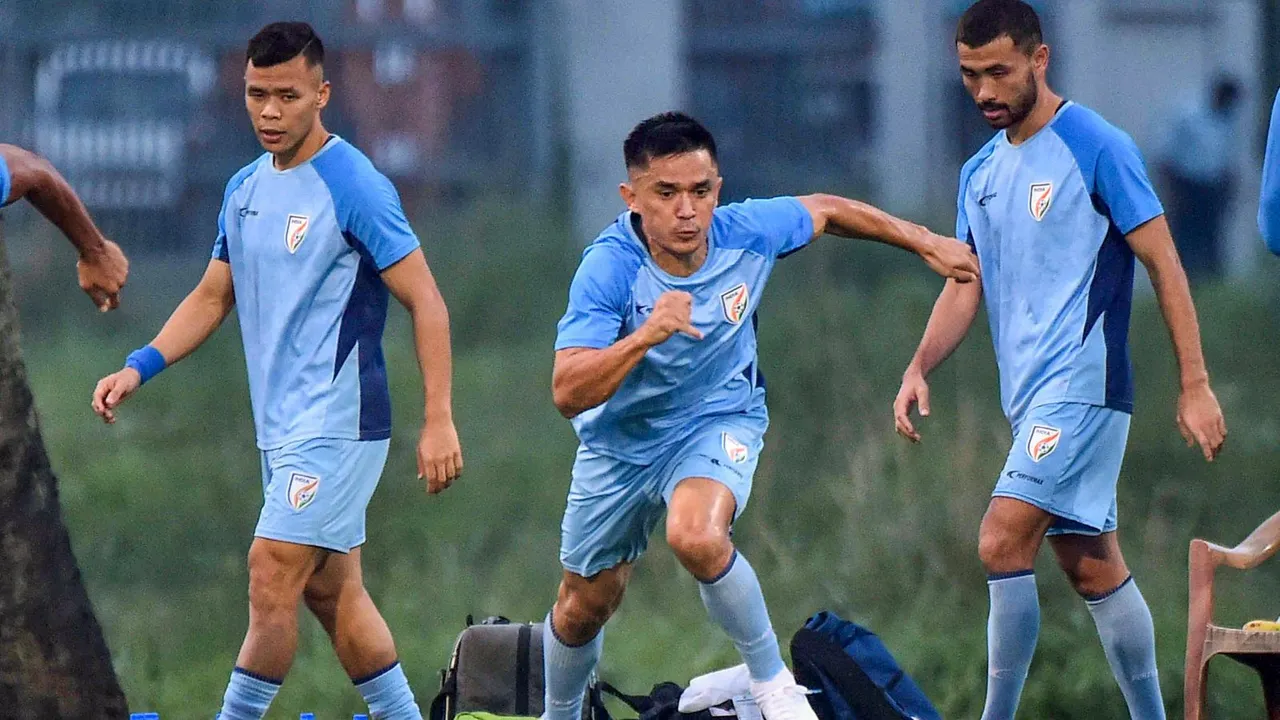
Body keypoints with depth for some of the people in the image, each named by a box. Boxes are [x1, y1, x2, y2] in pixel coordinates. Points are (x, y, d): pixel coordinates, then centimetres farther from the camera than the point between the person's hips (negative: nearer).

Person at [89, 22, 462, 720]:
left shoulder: (354, 186, -13)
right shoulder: (244, 190, 11)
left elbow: (427, 304, -13)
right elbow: (211, 298, 20)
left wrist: (439, 422, -18)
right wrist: (140, 366, 4)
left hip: (338, 421, -8)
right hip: (283, 427, 8)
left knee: (272, 577, -13)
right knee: (331, 590, 10)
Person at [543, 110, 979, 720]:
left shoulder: (747, 234, -22)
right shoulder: (609, 268, -30)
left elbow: (825, 211, 2)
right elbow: (568, 394, -37)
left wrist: (925, 243, 10)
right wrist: (645, 335, -51)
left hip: (719, 420, 0)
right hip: (621, 439, 0)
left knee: (697, 537, -32)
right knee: (584, 606, 13)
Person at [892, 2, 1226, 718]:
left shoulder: (1097, 148, -8)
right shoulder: (981, 174, 14)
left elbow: (1165, 265, -7)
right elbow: (966, 286, 18)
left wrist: (1196, 385, -10)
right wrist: (919, 369, 1)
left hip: (1083, 383, -8)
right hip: (1031, 395, 8)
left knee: (1003, 544, -18)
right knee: (1094, 568, 10)